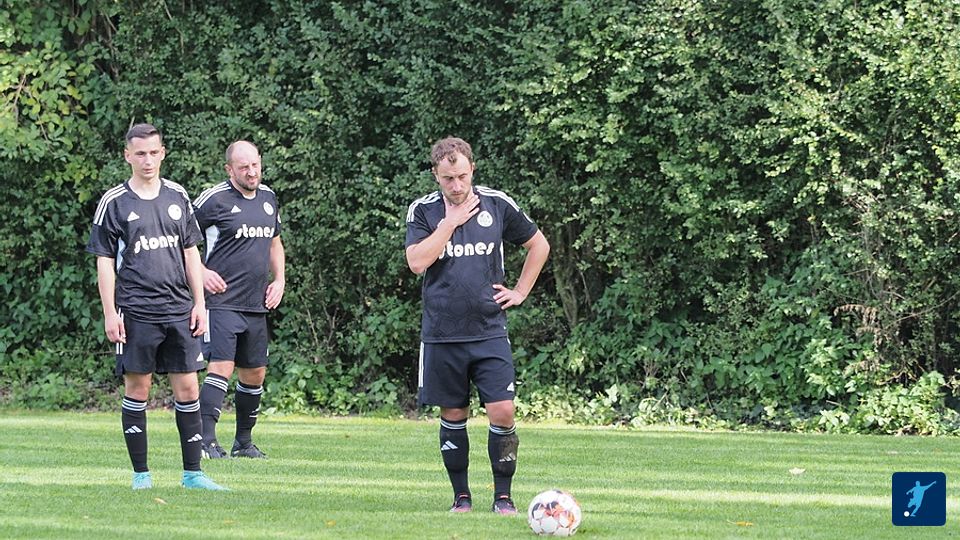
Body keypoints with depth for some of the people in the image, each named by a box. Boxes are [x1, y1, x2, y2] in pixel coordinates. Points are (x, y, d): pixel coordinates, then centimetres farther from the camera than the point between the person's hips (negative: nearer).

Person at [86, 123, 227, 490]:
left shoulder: (177, 197, 11)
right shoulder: (114, 203, 0)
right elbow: (105, 262, 0)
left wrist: (199, 303, 10)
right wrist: (110, 313, -7)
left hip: (179, 310, 3)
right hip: (135, 312, -3)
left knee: (187, 388, 2)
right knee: (137, 387, 0)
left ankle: (192, 472, 7)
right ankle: (141, 474, 7)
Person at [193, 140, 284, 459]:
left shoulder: (268, 197, 13)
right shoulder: (214, 200, -9)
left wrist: (279, 280, 15)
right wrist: (201, 272, -14)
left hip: (257, 305, 7)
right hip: (222, 301, -7)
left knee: (255, 374, 12)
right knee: (222, 367, -17)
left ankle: (244, 442, 25)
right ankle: (207, 442, -19)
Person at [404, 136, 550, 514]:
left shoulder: (497, 205, 2)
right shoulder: (423, 211, 1)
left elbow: (538, 245, 16)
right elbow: (417, 262, -14)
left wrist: (520, 291, 9)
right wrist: (450, 221, -14)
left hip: (489, 332, 0)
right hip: (441, 336, 0)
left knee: (502, 413, -9)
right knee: (453, 416, 5)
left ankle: (503, 495, 3)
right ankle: (461, 495, 17)